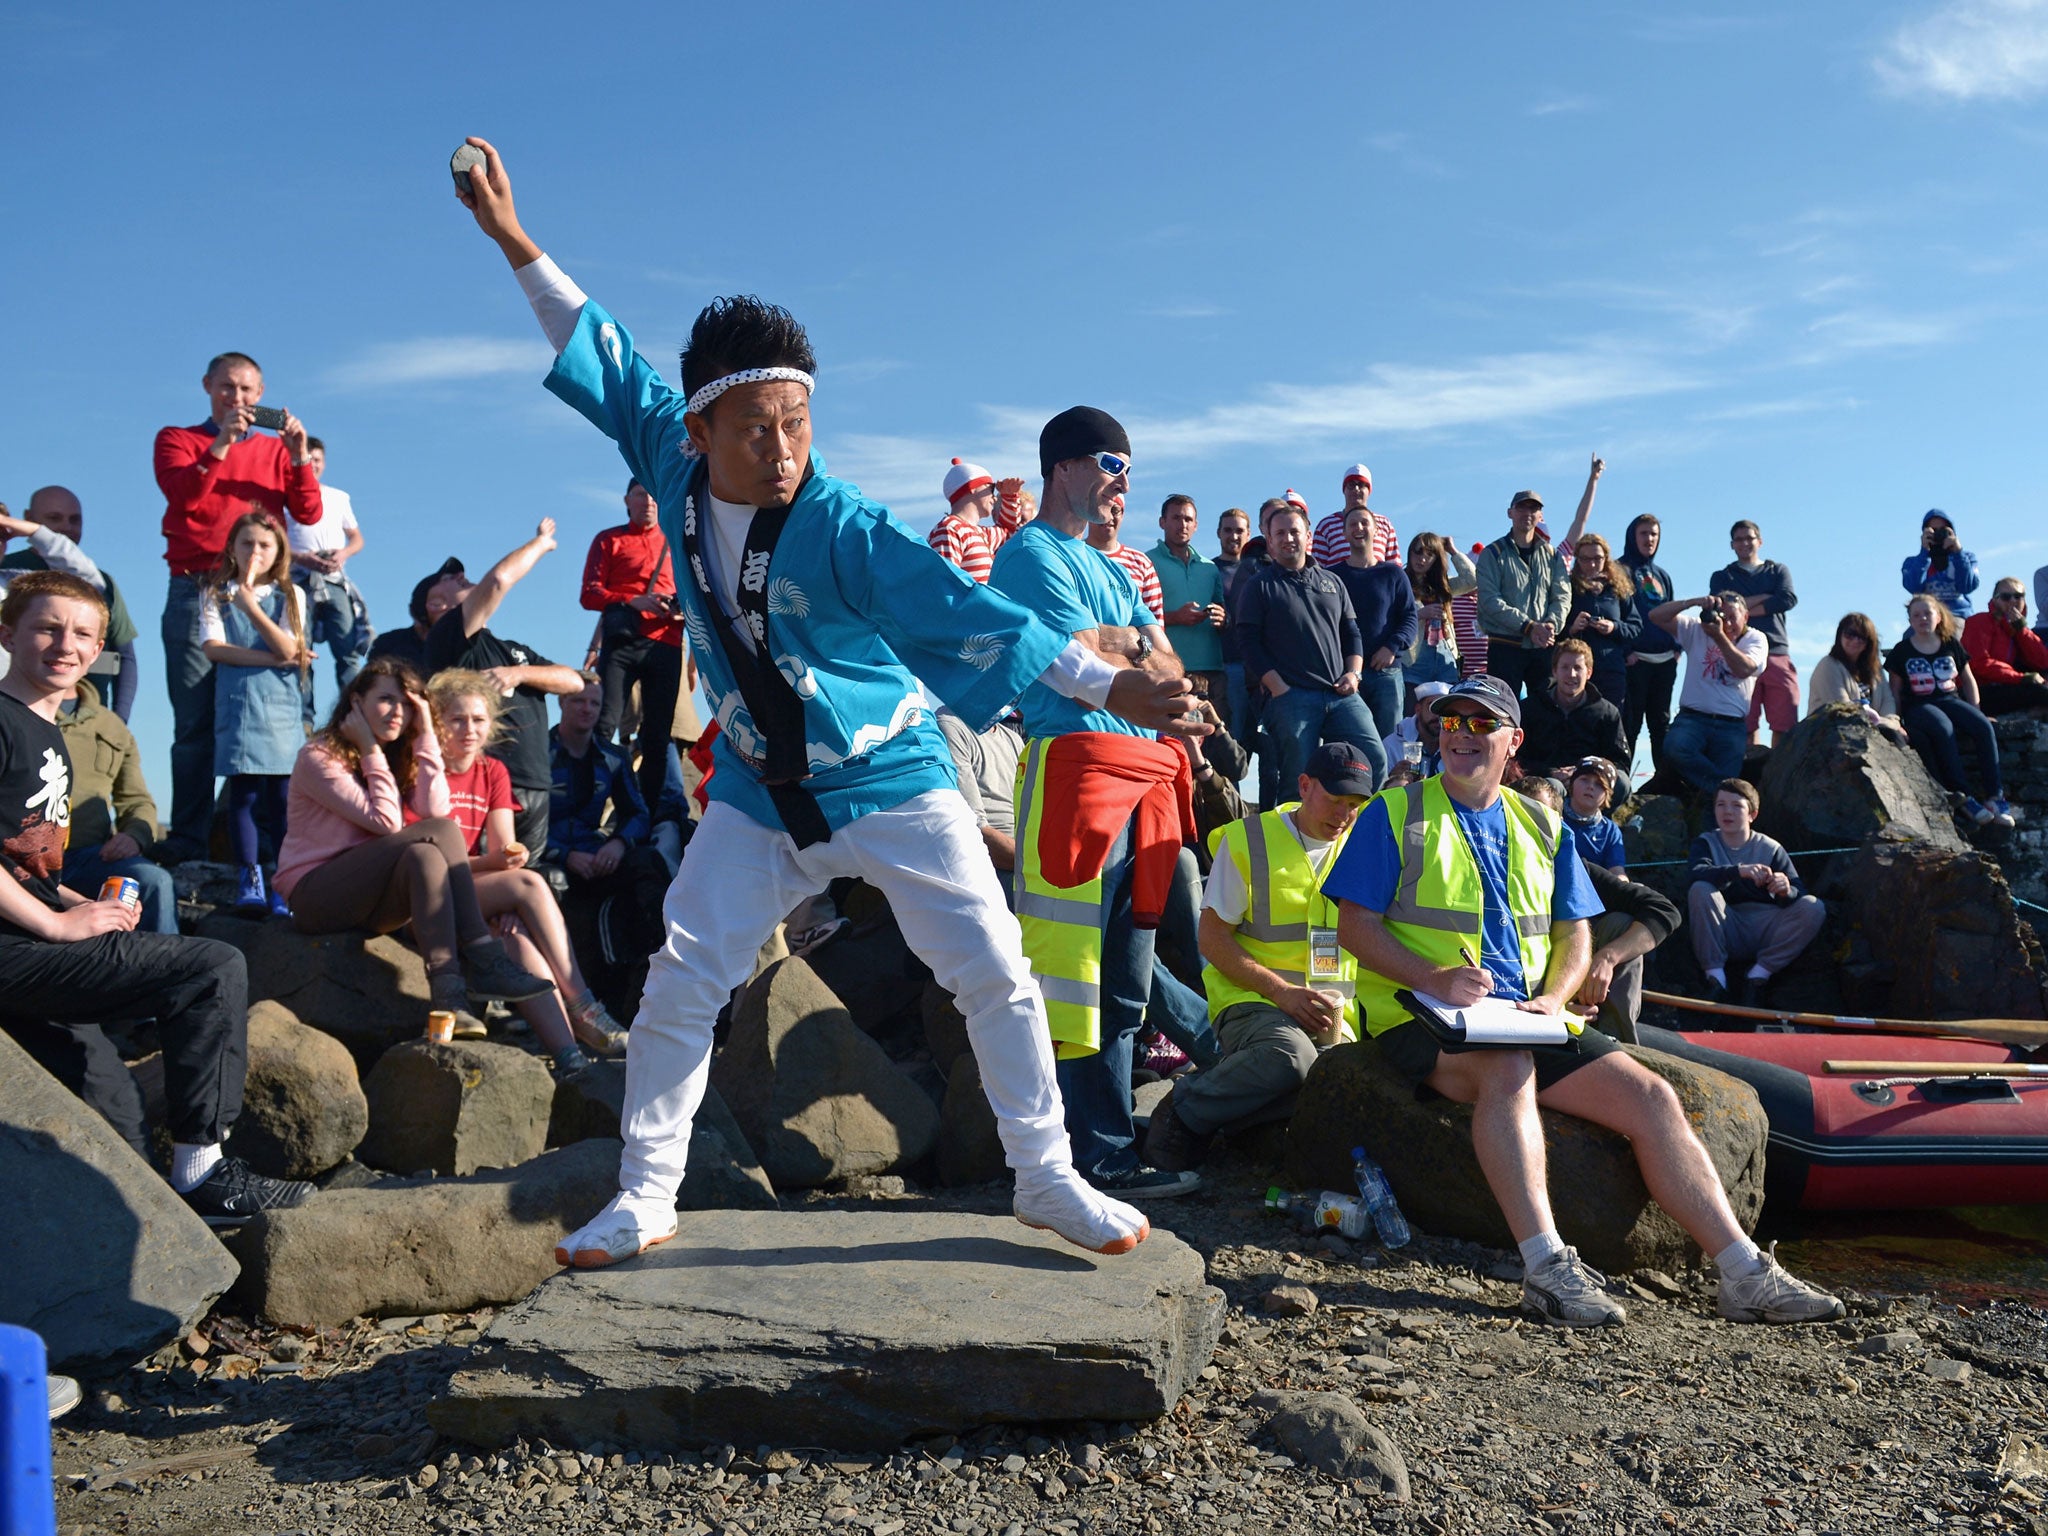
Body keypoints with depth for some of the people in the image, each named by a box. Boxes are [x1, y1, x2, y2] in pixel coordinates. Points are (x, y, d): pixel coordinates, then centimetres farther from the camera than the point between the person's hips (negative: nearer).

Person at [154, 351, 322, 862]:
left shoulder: (275, 449, 18)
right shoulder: (177, 439, 14)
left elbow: (308, 513, 6)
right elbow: (183, 493, -5)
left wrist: (300, 456, -7)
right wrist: (221, 445, -15)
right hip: (196, 591, -1)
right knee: (195, 721, -6)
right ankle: (188, 838, -7)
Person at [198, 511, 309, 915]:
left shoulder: (289, 596, 9)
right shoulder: (217, 595, 11)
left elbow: (287, 648, -6)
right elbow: (213, 648, -3)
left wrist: (250, 604, -15)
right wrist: (271, 659, -9)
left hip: (282, 704, 0)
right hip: (236, 703, 0)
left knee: (283, 794, -5)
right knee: (242, 791, -3)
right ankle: (249, 880, 2)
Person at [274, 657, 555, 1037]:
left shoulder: (398, 757, 13)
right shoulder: (318, 758, -7)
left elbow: (434, 809, -9)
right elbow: (385, 821, -17)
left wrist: (426, 734, -9)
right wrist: (370, 749, -11)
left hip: (370, 898, 6)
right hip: (314, 895, -6)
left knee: (424, 856, -30)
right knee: (439, 833, -27)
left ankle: (449, 988, -41)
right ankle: (483, 960, -35)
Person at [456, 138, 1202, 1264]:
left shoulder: (845, 532, -22)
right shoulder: (675, 475, -8)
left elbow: (968, 614, -28)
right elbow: (611, 368, 4)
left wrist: (1110, 683, -37)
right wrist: (515, 242, 7)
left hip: (890, 781, -3)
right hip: (756, 796, 4)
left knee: (992, 974, -4)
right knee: (679, 985, 0)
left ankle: (1046, 1180, 11)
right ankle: (644, 1199, 14)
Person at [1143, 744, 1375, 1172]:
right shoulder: (1247, 840, 1)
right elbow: (1213, 939, -2)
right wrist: (1281, 991, -15)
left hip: (1331, 1015, 4)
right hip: (1251, 1000, -4)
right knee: (1290, 1055, -39)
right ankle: (1183, 1111, -14)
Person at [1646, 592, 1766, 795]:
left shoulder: (1755, 639, 8)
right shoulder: (1696, 630, 11)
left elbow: (1744, 669, -12)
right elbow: (1656, 616, 1)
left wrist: (1720, 636, -18)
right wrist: (1693, 602, -10)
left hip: (1732, 726, 0)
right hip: (1692, 717, 1)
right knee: (1674, 749, -31)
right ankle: (1718, 788, -15)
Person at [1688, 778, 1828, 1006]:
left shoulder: (1771, 849, 5)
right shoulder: (1706, 843, 4)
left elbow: (1800, 892, -6)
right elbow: (1694, 875, -19)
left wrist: (1787, 891, -31)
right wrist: (1738, 871, -35)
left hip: (1763, 928, 1)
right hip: (1723, 934, -1)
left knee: (1813, 907, -20)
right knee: (1700, 889, -27)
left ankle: (1759, 974, -16)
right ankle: (1714, 975, -20)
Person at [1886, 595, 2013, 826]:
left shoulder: (1951, 646, 14)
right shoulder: (1901, 651, 6)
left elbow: (1968, 680, 18)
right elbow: (1896, 689, 5)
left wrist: (1974, 711, 7)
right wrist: (1899, 719, -7)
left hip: (1950, 700, 3)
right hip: (1918, 705, -3)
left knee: (1984, 726, -27)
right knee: (1943, 728, -38)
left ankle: (1994, 796, -29)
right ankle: (1962, 797, -37)